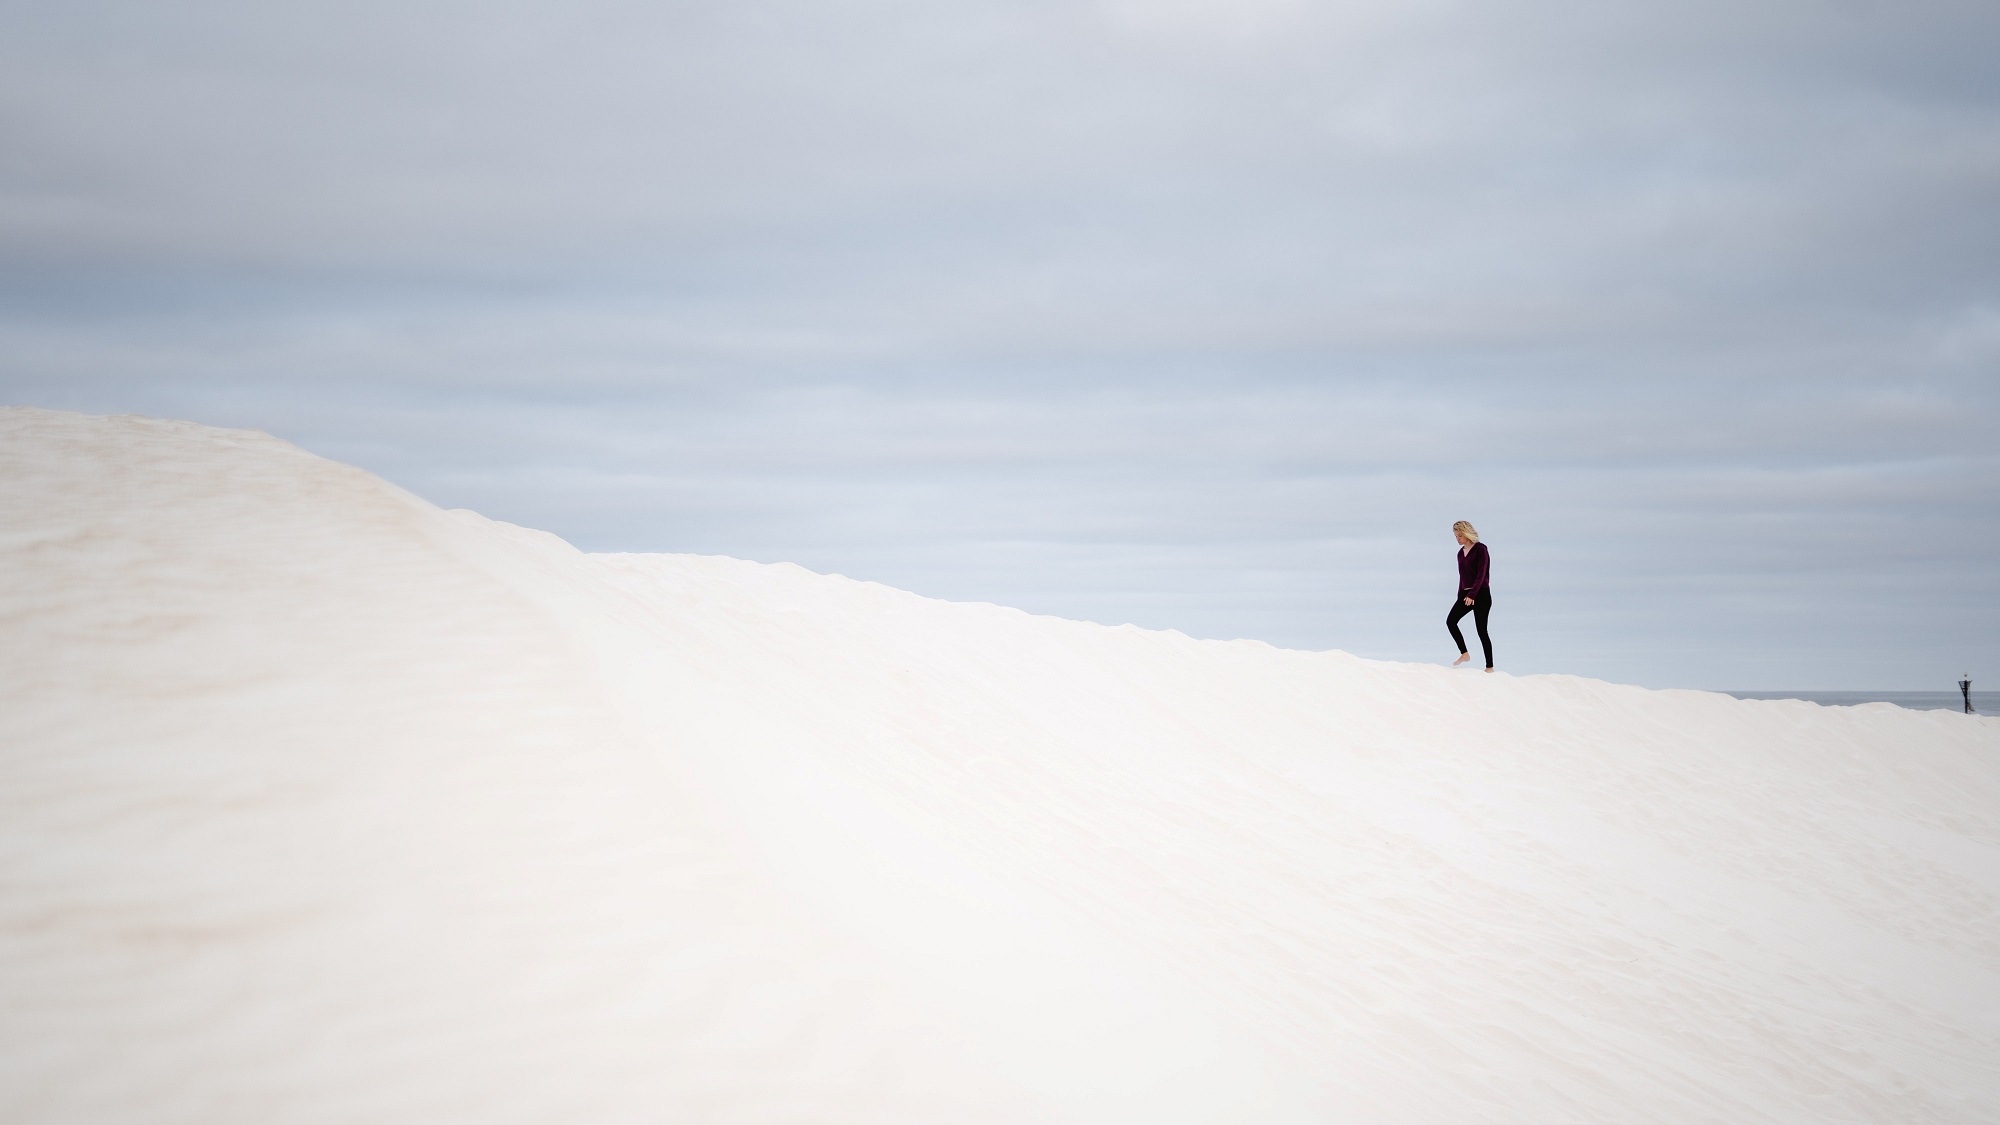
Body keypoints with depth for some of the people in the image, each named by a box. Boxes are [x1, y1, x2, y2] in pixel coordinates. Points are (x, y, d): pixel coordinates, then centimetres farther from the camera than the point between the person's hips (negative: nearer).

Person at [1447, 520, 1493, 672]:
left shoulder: (1480, 549, -9)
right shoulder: (1461, 553, 13)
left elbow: (1481, 574, -17)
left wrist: (1472, 595, -26)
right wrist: (1460, 596, 17)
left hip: (1481, 593, -7)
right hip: (1465, 594, 7)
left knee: (1481, 630, -7)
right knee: (1450, 621, -11)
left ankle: (1490, 666, -1)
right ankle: (1464, 654, -2)